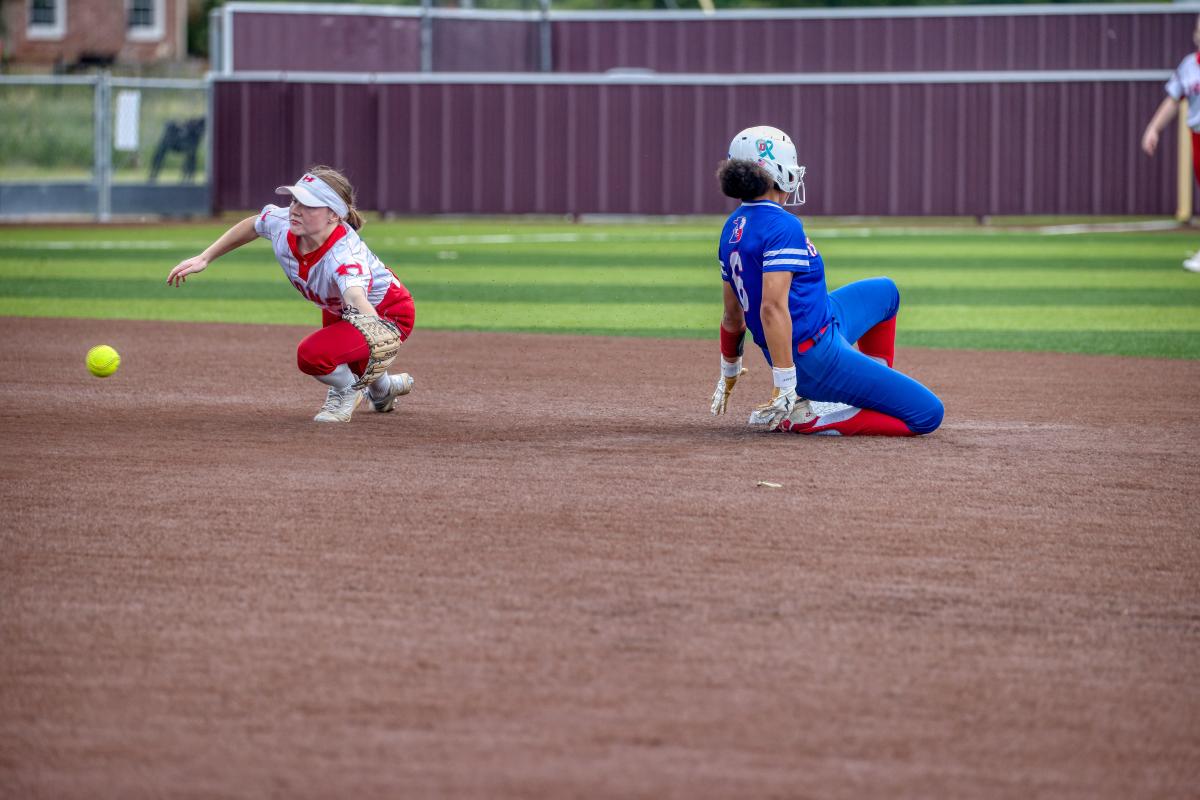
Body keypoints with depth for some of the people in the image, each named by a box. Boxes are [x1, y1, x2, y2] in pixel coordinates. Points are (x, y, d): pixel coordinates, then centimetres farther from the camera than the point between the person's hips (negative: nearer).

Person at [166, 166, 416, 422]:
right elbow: (252, 226, 1)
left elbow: (357, 298, -64)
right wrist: (204, 259, 2)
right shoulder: (282, 223, -24)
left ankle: (347, 390, 5)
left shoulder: (344, 255, -44)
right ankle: (384, 389, 64)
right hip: (338, 310, 8)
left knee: (311, 354, -29)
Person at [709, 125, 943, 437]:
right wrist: (785, 386, -31)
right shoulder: (783, 226, -21)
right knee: (928, 413, -9)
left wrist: (729, 372, 26)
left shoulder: (733, 228, 7)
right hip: (816, 357, -10)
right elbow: (773, 307, -31)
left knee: (885, 291, 31)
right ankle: (806, 418, -9)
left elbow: (733, 311, 15)